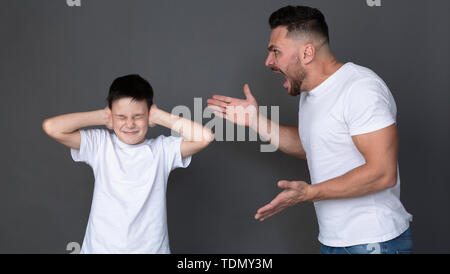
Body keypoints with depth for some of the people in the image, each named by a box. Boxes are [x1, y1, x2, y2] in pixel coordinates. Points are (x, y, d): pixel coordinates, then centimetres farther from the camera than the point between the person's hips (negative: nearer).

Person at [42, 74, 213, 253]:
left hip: (151, 247, 0)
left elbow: (204, 137, -17)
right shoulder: (100, 144, -1)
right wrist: (101, 116, -4)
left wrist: (159, 116, -8)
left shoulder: (162, 149, -2)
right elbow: (51, 127, -10)